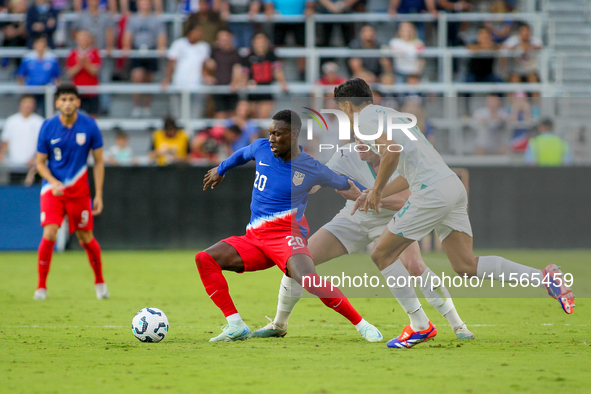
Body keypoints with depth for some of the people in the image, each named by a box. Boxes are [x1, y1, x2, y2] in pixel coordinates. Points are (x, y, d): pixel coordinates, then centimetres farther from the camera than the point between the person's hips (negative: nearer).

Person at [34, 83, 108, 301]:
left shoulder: (89, 126, -6)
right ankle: (41, 286, -5)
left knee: (86, 238, 5)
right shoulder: (48, 127, -6)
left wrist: (98, 195, -3)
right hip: (53, 188, 0)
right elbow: (40, 162, 2)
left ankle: (99, 281, 28)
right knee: (49, 234, -17)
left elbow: (98, 162, 2)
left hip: (79, 190, 0)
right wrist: (53, 182, -16)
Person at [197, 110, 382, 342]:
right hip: (254, 238, 6)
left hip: (286, 236, -6)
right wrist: (221, 170, 46)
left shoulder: (312, 169, -4)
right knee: (204, 259, -14)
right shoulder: (261, 148, 7)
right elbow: (242, 155, 32)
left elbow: (346, 184, 12)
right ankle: (236, 326, -16)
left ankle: (361, 324, -18)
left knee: (307, 278, -34)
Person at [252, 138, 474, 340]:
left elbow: (406, 200, -36)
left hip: (391, 220, -3)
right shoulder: (347, 155, -20)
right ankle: (279, 324, 14)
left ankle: (457, 325, -17)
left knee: (413, 265, -31)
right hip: (353, 221, 3)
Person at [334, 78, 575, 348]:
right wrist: (378, 194, 29)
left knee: (382, 255, 4)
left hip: (432, 192, -9)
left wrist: (377, 190, -5)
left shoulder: (365, 119, 0)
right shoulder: (388, 114, 29)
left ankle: (420, 326, 4)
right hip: (454, 186, 9)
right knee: (465, 266, 5)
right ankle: (544, 277, -7)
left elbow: (391, 152, -19)